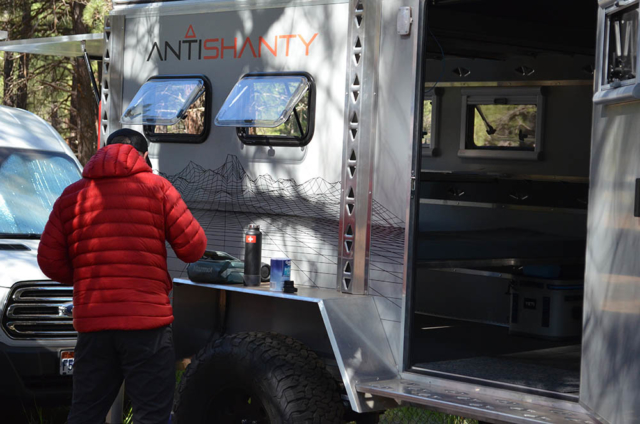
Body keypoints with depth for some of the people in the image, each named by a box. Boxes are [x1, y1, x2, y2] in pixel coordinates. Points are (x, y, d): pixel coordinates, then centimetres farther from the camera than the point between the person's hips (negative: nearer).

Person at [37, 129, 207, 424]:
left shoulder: (71, 196, 9)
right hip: (147, 319, -3)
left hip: (92, 323, 4)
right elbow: (193, 248, -1)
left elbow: (50, 261, 6)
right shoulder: (156, 188, 0)